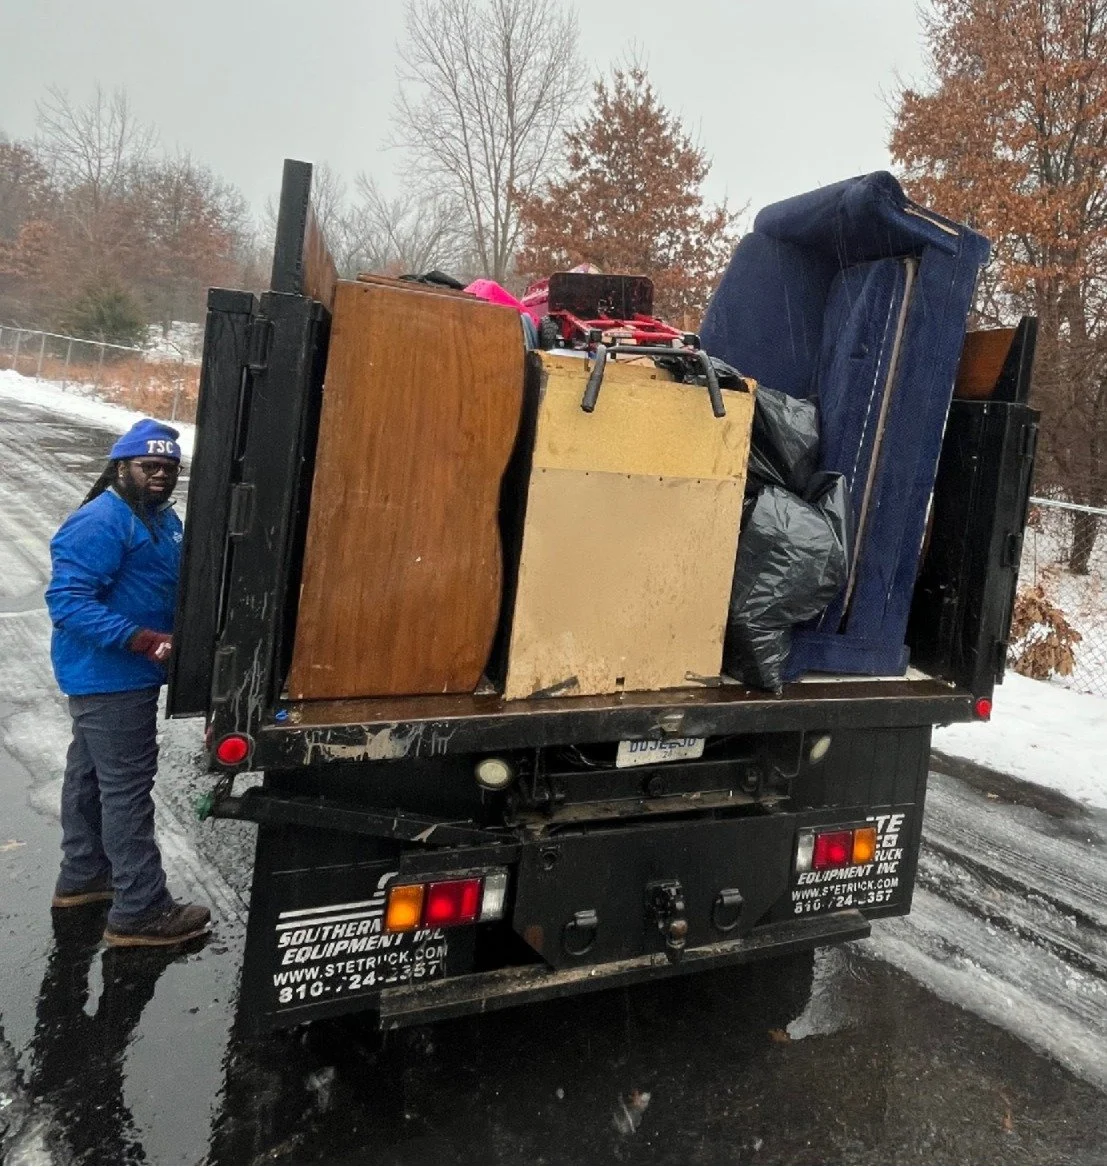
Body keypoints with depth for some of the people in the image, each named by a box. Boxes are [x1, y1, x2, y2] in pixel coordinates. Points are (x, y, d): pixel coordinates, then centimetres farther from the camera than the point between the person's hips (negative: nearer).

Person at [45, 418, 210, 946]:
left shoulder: (162, 519, 10)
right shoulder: (100, 523, -21)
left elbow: (171, 589, 23)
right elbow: (67, 601, -27)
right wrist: (145, 640, -32)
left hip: (118, 676, 10)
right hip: (109, 678, -10)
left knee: (90, 773, 21)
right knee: (127, 786, -5)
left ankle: (82, 876, 38)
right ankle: (139, 910, 4)